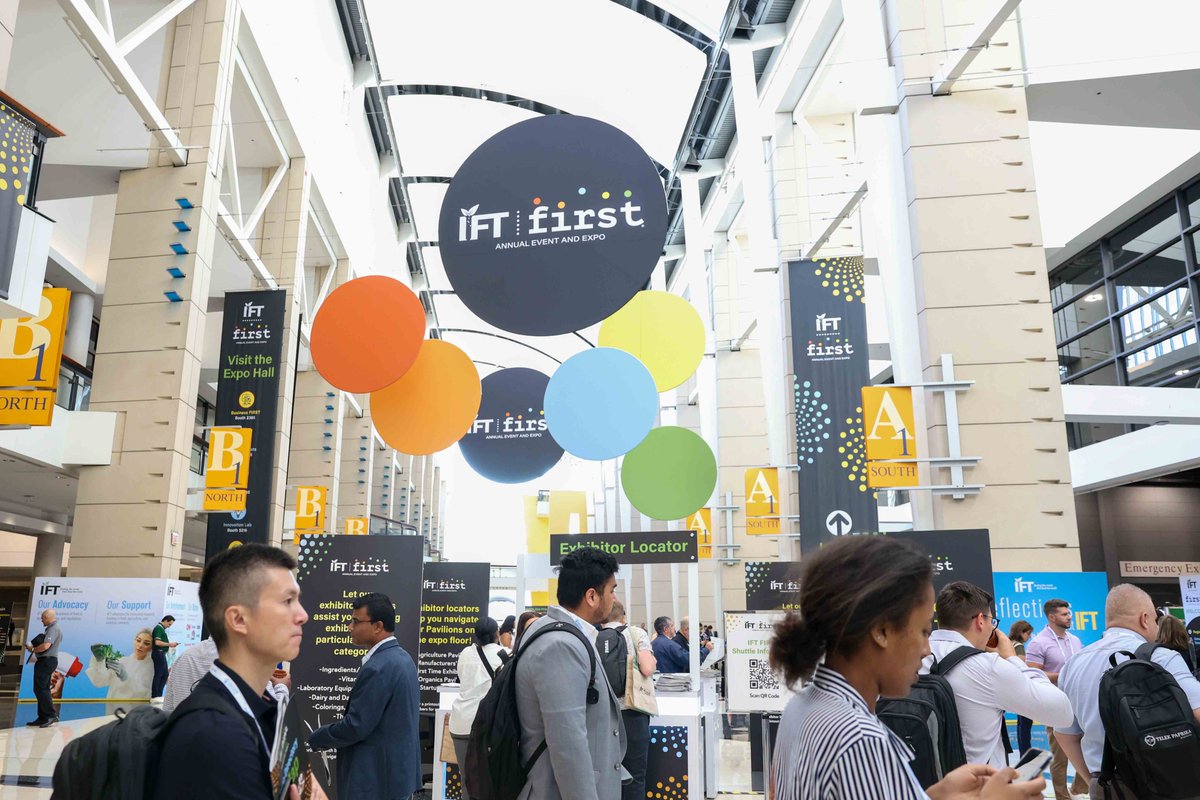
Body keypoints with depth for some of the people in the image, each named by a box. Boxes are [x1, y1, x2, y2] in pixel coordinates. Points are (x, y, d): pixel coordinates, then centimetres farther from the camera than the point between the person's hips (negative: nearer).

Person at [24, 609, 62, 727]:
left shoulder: (54, 628, -15)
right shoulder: (52, 628, 19)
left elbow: (46, 646, -25)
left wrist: (33, 649, -9)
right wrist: (33, 646, 6)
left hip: (46, 661, -11)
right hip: (46, 661, 11)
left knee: (40, 689, -11)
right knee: (43, 690, 12)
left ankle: (51, 716, -14)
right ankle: (43, 718, 16)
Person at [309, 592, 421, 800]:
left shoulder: (377, 668, -22)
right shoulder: (401, 657, 8)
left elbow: (355, 726, -20)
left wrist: (316, 738, -4)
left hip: (376, 775, -9)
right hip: (398, 767, 9)